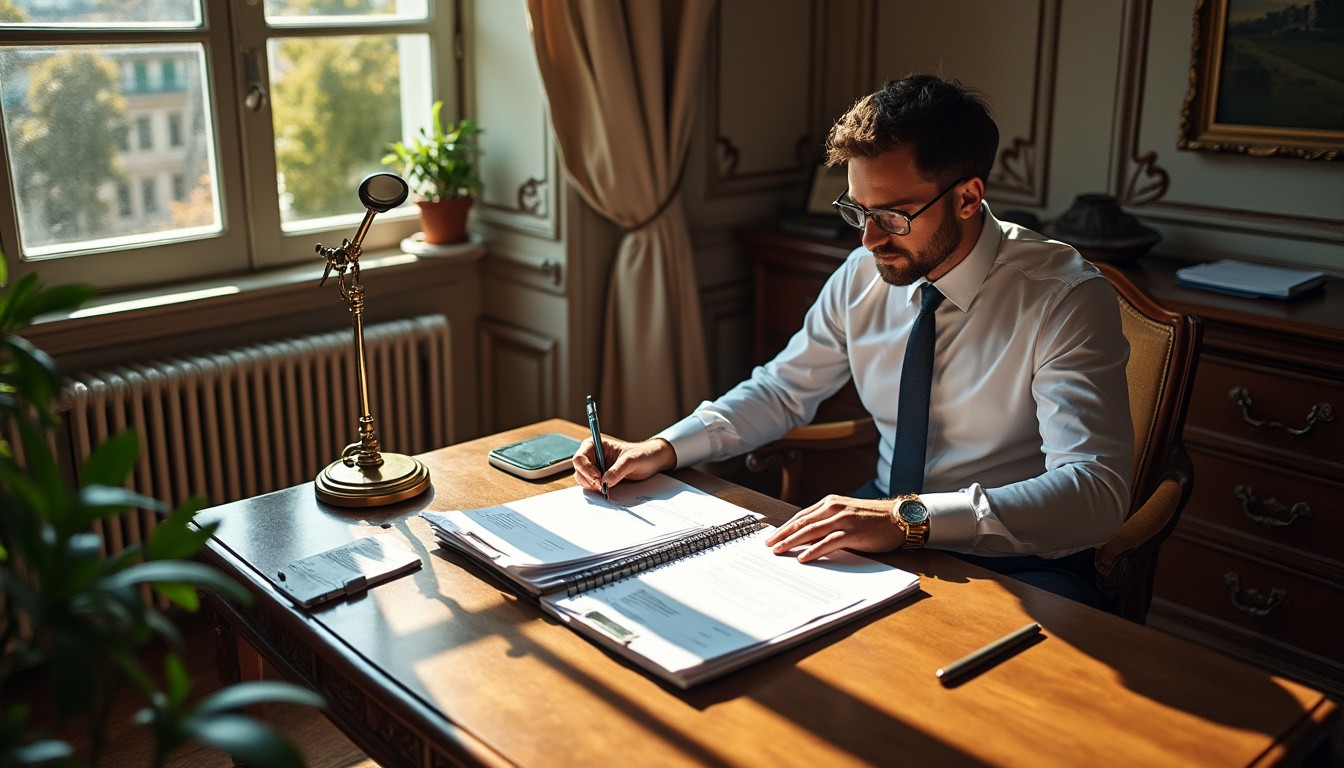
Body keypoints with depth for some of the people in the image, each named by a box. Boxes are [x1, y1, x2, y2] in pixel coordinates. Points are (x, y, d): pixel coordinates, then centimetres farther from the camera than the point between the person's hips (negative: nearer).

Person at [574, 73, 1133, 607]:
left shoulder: (1065, 298, -17)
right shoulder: (865, 274, -1)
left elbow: (1096, 492, -27)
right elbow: (782, 389, 11)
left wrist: (913, 517, -38)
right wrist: (663, 448, -5)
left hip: (1015, 563, -4)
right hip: (885, 531, 5)